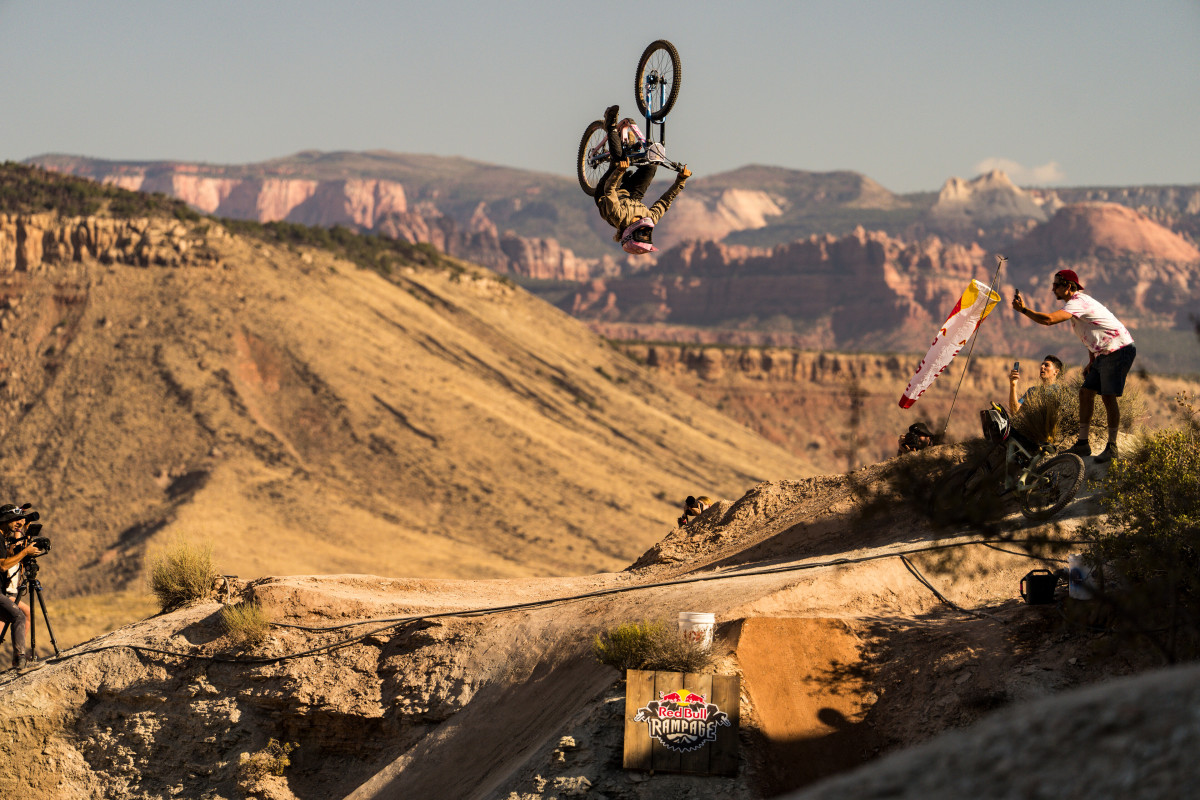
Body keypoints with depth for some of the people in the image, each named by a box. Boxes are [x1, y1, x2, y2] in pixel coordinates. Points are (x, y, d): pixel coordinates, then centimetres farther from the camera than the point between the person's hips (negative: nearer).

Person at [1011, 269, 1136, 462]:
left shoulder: (1078, 303, -19)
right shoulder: (1078, 301, 15)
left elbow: (1049, 319, -31)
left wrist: (1023, 309, -20)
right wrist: (1091, 362, 19)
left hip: (1119, 350, -11)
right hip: (1104, 353, 11)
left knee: (1108, 395, -13)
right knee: (1086, 392, 7)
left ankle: (1112, 447, -9)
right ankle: (1083, 444, 10)